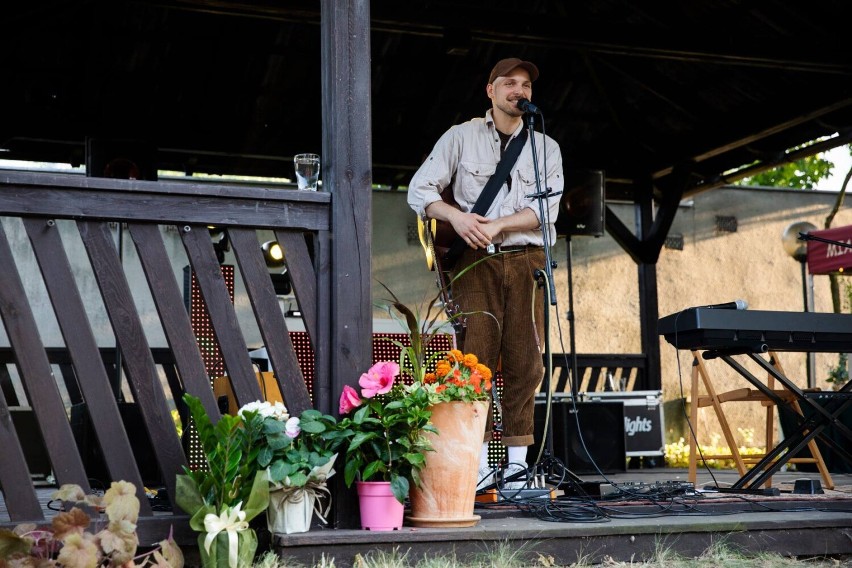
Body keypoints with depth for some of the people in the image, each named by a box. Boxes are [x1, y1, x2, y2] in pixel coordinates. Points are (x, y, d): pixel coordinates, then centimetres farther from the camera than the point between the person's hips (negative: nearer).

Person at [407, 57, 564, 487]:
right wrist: (456, 216, -15)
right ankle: (478, 463, -8)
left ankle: (517, 462, 2)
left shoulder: (546, 148, 14)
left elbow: (545, 211, 1)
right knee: (477, 357, -9)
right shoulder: (461, 136, 10)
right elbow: (419, 190, 3)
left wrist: (495, 225, -12)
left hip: (526, 259, 2)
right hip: (476, 259, -2)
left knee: (526, 362, -3)